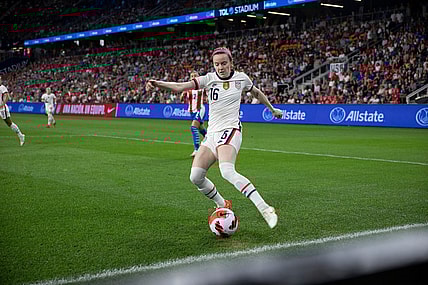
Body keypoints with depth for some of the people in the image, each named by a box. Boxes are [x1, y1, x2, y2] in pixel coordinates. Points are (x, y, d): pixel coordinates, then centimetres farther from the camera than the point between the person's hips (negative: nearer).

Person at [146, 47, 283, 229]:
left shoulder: (241, 78, 3)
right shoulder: (210, 79, 3)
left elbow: (256, 93, 25)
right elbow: (180, 87, -9)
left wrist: (272, 109, 36)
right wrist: (158, 84, -26)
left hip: (230, 130, -4)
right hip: (211, 134, 4)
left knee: (227, 171, -30)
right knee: (196, 177, -5)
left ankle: (265, 209, -34)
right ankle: (223, 205, 18)